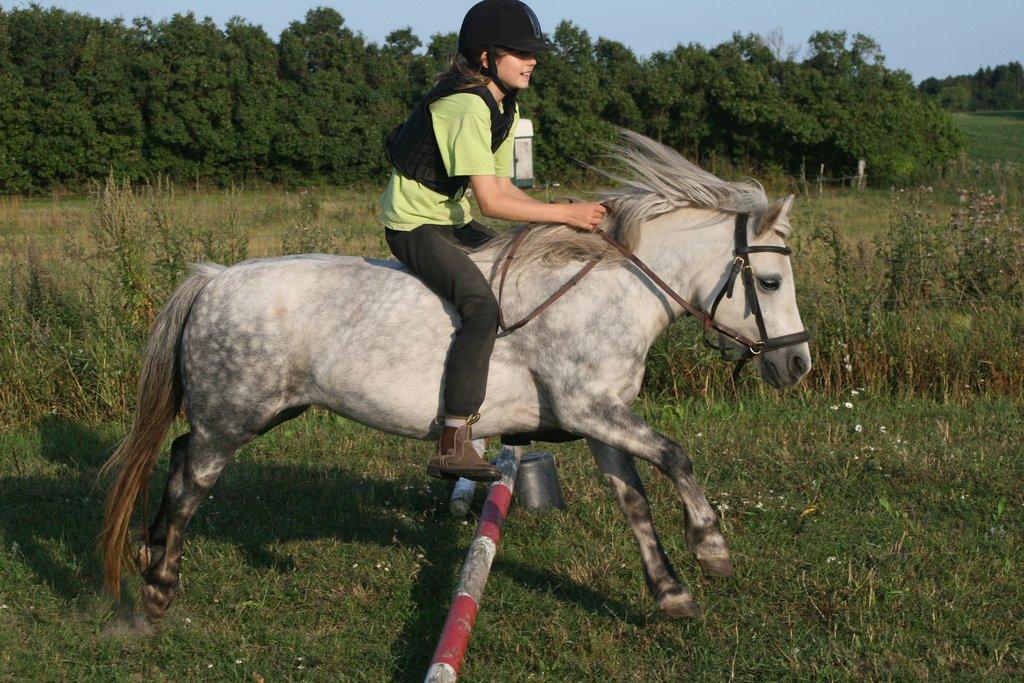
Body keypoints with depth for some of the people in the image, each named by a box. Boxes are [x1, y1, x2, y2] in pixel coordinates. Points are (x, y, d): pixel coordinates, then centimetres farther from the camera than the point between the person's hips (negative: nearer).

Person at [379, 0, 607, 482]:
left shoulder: (505, 108, 8)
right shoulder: (467, 108, -24)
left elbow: (505, 188, 10)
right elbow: (491, 202, -27)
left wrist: (563, 215, -4)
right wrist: (566, 214, -23)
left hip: (454, 222, 11)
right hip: (415, 225, -11)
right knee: (482, 306, -29)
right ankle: (453, 446, -29)